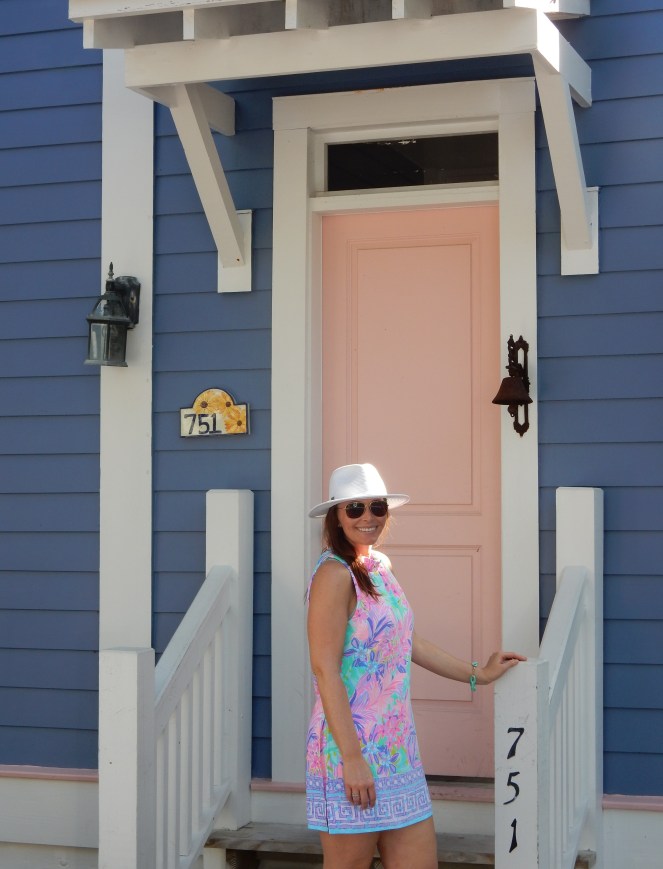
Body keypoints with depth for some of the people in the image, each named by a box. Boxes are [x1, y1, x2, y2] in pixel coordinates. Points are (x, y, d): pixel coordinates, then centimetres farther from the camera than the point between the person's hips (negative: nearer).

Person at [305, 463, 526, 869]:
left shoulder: (380, 567, 13)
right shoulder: (335, 574, -13)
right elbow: (325, 669, -18)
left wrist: (478, 674, 30)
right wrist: (352, 758, -20)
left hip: (397, 748, 8)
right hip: (352, 747, -8)